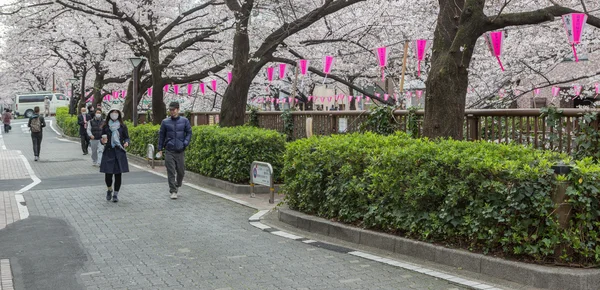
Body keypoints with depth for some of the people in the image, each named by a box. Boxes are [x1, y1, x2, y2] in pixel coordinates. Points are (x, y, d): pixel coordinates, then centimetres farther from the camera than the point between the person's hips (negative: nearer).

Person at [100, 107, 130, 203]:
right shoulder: (105, 126, 4)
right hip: (108, 152, 0)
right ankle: (109, 189, 26)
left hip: (119, 152, 0)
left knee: (118, 174, 1)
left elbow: (127, 137, 7)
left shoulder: (122, 126, 3)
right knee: (108, 174, -4)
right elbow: (102, 140, 9)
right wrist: (103, 141, -13)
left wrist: (126, 143, -14)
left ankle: (115, 194, 14)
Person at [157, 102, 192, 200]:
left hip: (180, 151, 1)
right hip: (169, 151, -1)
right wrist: (160, 149, 7)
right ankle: (173, 191, 3)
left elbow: (189, 133, 7)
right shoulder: (165, 122, 3)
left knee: (181, 171, 7)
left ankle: (177, 185, 33)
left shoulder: (184, 121, 3)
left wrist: (185, 143, -9)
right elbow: (161, 135, 9)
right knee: (171, 172, -3)